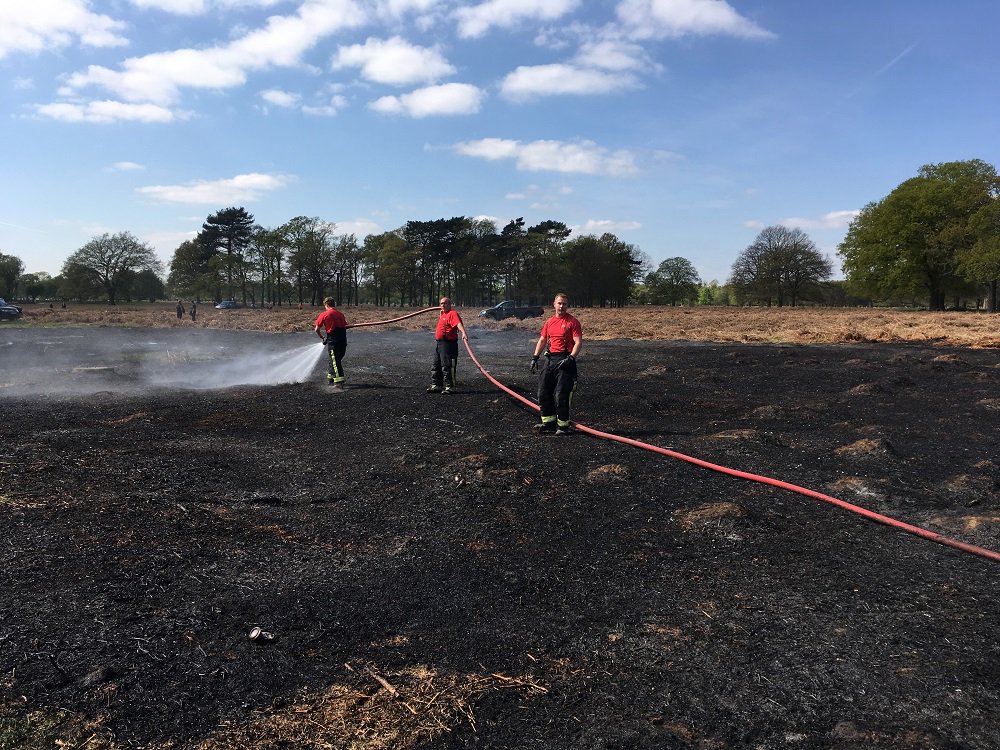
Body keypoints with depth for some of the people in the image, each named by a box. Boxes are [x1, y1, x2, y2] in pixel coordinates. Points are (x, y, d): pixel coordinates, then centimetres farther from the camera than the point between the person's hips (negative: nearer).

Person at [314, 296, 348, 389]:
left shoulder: (324, 314, -2)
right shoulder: (340, 314, 13)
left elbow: (317, 330, 1)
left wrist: (322, 337, 19)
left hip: (333, 341, -5)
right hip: (343, 340, 5)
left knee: (335, 361, -2)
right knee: (338, 360, 17)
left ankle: (339, 383, -8)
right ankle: (330, 378, 29)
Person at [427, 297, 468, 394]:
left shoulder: (453, 313, -12)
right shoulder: (443, 314, 19)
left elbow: (459, 323, -30)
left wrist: (463, 332, -46)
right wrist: (441, 313, 42)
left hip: (448, 343, -10)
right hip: (439, 343, 10)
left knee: (447, 366, -10)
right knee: (436, 366, 15)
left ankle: (449, 387, -5)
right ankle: (436, 385, 25)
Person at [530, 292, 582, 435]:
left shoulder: (573, 322, -4)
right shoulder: (549, 322, 15)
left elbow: (578, 342, -11)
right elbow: (542, 340, 20)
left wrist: (570, 358, -22)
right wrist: (535, 357, 11)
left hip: (565, 360, -7)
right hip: (549, 359, 7)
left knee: (561, 394, -7)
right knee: (543, 391, 7)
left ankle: (563, 425, 4)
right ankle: (548, 422, 17)